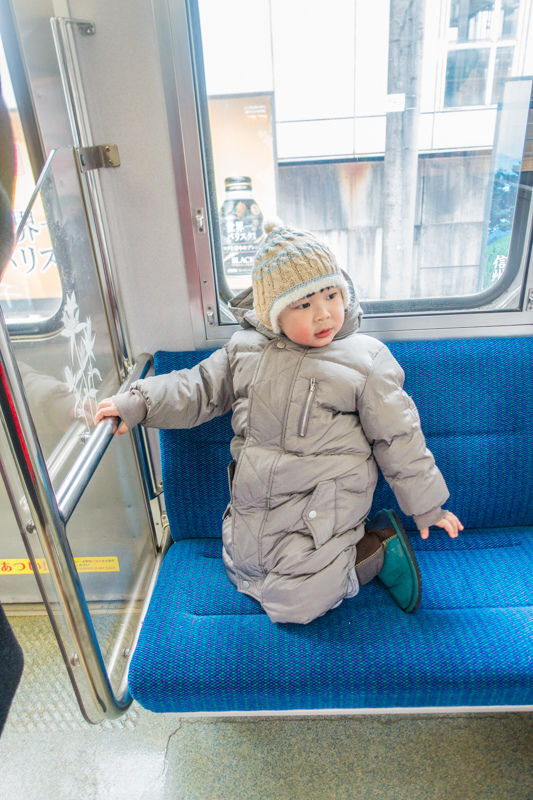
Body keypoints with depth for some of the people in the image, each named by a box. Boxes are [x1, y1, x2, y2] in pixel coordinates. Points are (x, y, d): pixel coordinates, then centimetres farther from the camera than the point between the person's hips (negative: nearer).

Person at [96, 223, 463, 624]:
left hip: (323, 510, -5)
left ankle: (379, 546, 12)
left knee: (296, 605, -6)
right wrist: (136, 403, -6)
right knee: (241, 573, 17)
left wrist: (427, 506, 3)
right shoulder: (245, 349, -1)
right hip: (253, 505, 5)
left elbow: (398, 439, -3)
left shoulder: (366, 359, -9)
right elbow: (199, 389, 7)